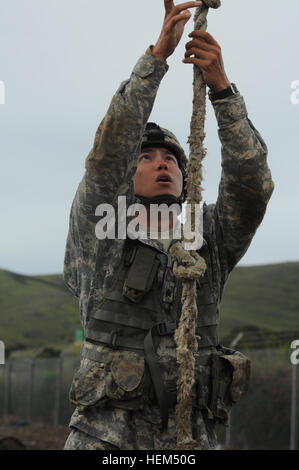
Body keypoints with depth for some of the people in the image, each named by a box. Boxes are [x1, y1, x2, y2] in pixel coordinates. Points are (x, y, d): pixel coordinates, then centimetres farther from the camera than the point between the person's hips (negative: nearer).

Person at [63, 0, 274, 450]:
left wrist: (221, 85, -17)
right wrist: (158, 53, -18)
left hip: (188, 436, 3)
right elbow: (109, 151, -12)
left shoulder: (209, 239, 12)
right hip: (105, 436, -2)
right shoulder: (98, 232, 5)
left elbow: (252, 183, -7)